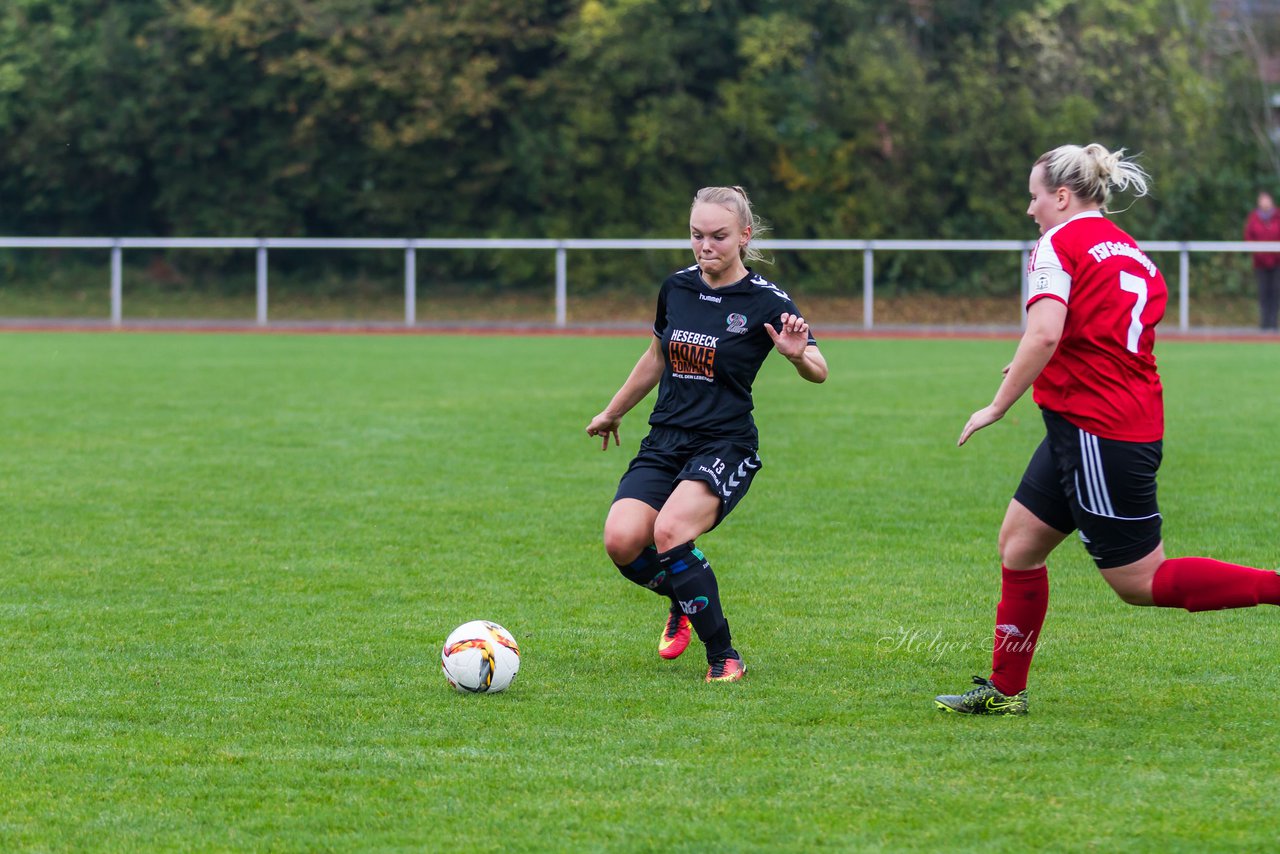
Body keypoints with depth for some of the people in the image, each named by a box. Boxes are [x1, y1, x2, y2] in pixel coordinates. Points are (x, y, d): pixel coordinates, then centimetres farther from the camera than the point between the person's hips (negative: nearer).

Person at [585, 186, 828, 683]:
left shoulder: (765, 301, -7)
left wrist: (798, 354, -30)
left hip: (725, 446, -5)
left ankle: (724, 657, -15)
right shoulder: (676, 288, 7)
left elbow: (819, 373, -7)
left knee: (669, 532, -31)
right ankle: (682, 601, 15)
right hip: (664, 443, 5)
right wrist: (613, 412, 35)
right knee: (622, 541, -20)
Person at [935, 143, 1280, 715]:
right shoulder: (1133, 253, 15)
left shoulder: (1059, 244, -10)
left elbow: (1045, 334, -24)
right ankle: (1005, 691, 19)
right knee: (1018, 544, 15)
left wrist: (999, 405, -16)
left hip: (1095, 430, -9)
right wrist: (1040, 371, 21)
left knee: (1140, 581, -3)